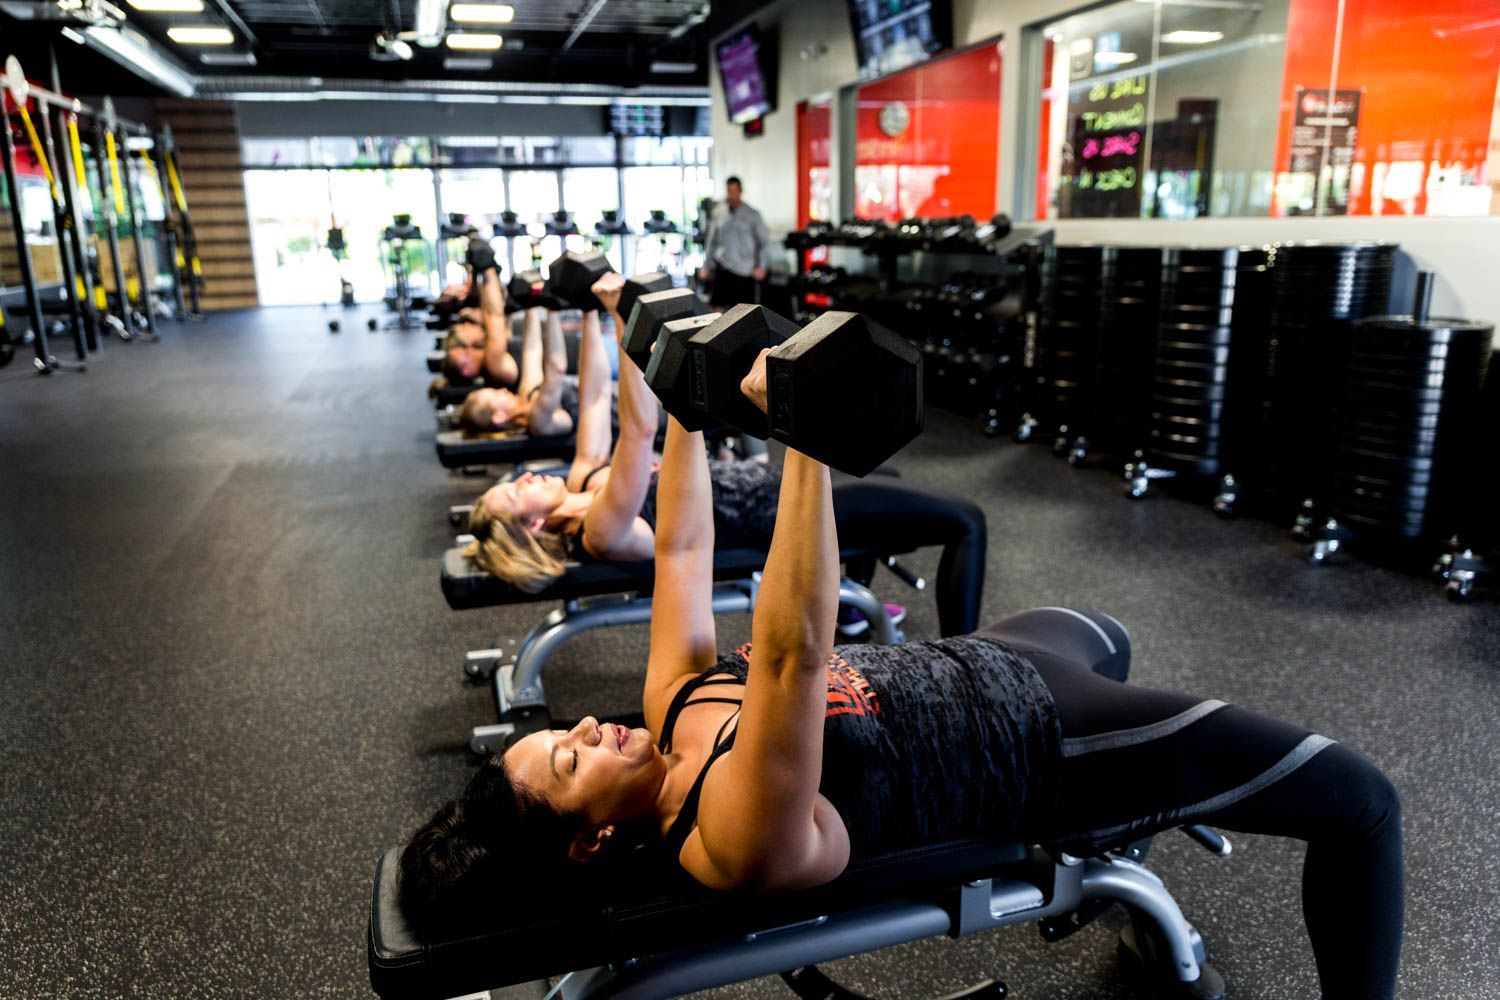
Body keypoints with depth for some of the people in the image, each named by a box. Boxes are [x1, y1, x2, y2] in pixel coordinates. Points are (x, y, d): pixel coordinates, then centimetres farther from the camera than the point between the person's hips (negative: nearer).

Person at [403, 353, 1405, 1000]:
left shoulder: (675, 700, -7)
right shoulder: (739, 838, -31)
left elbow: (683, 553, -3)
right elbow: (791, 655, -48)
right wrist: (806, 433, -54)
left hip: (976, 662, 8)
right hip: (1046, 749, -8)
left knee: (1104, 635, 38)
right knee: (1362, 801, -2)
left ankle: (1115, 850, 55)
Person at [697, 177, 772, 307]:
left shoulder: (752, 215, -1)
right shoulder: (719, 213, 7)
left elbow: (765, 241, 1)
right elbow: (711, 241, 15)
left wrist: (762, 267, -8)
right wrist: (706, 266, 13)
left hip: (745, 271, -2)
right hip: (723, 269, 2)